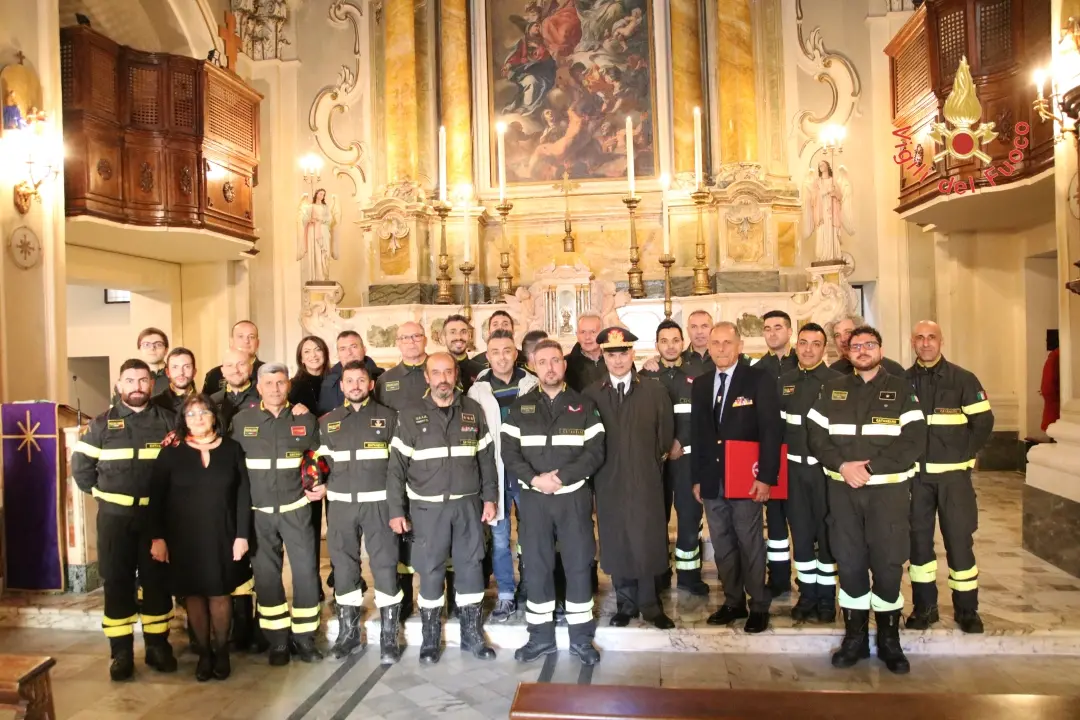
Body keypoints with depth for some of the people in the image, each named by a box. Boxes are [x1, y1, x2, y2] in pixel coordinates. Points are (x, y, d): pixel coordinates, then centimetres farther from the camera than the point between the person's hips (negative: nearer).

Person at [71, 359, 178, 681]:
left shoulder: (168, 421, 1)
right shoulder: (102, 423, 4)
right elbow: (80, 464, 9)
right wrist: (100, 492, 4)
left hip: (156, 514, 0)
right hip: (115, 515, 1)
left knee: (157, 581, 6)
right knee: (117, 583, 5)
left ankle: (158, 645, 19)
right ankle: (121, 652, 14)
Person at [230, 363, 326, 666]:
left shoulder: (305, 419, 1)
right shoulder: (241, 421, 0)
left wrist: (322, 485, -2)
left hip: (296, 509, 0)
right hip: (258, 512, 0)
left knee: (305, 570, 1)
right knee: (266, 575, 6)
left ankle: (304, 636, 16)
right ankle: (278, 640, 19)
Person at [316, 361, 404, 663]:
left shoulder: (388, 417, 2)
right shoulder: (327, 421, 11)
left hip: (378, 502, -3)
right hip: (341, 504, 3)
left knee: (385, 567, -2)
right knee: (344, 568, 9)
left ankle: (389, 636, 9)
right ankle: (348, 633, 23)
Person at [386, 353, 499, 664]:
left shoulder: (473, 410, 4)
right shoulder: (409, 415, -2)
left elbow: (486, 457, 8)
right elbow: (396, 466, -2)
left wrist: (489, 497, 3)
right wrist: (396, 510, -5)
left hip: (468, 504, 2)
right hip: (428, 507, -2)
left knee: (471, 568, 8)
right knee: (430, 571, 6)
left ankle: (472, 634, 23)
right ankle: (430, 638, 22)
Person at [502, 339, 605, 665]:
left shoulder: (584, 406, 3)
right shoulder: (521, 406, 6)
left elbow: (595, 452, -5)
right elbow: (509, 452, 0)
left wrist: (561, 477, -15)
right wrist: (534, 479, -15)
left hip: (574, 496, -1)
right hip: (534, 497, 1)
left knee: (579, 565, 4)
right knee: (536, 566, 7)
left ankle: (581, 638, 18)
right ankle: (541, 635, 22)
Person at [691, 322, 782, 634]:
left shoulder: (760, 380, -5)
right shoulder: (700, 384, 11)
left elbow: (771, 431, -10)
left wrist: (766, 476, -16)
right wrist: (697, 477, 10)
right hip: (711, 481, 5)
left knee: (750, 544, 4)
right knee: (722, 545, 12)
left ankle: (758, 606, 18)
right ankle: (733, 602, 25)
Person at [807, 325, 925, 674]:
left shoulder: (901, 389, 3)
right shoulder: (832, 389, 11)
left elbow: (915, 440, -6)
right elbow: (816, 435, 5)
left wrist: (870, 467, -15)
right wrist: (843, 465, -12)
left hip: (889, 489, -2)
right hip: (843, 490, 2)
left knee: (888, 564, 1)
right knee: (849, 562, 6)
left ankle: (890, 640, 18)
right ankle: (855, 637, 20)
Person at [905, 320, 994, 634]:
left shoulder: (963, 379, -1)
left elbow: (983, 422, -1)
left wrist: (962, 455, -6)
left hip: (953, 474, -2)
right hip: (915, 475, 2)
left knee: (959, 540, 2)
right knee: (919, 539, 7)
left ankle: (967, 609, 16)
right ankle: (924, 606, 19)